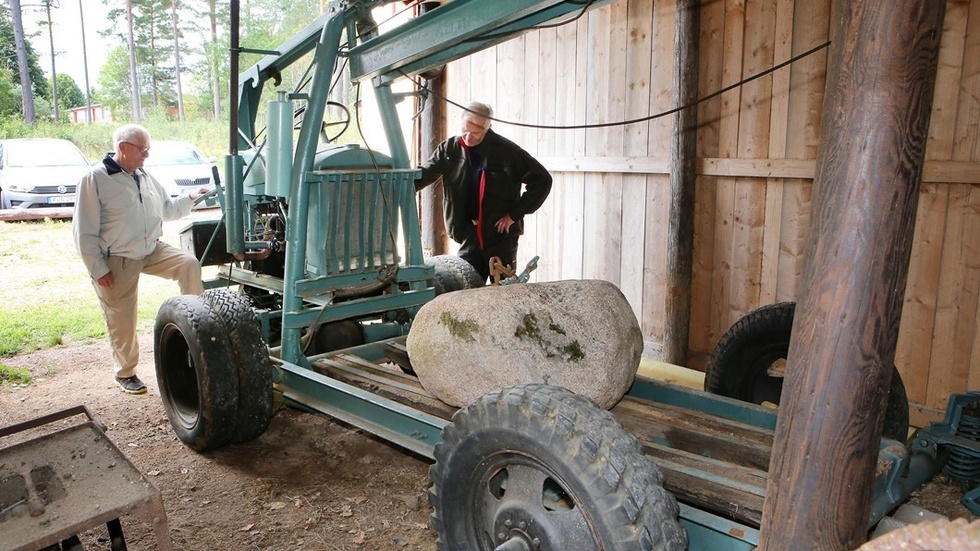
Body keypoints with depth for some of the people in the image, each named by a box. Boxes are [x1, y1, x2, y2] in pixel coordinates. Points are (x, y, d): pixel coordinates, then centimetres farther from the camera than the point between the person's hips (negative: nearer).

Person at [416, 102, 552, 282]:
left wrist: (515, 214, -8)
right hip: (469, 235, 3)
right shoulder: (450, 148, 1)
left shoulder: (506, 151, -10)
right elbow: (424, 174, 7)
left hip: (501, 235, -3)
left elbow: (542, 180, -6)